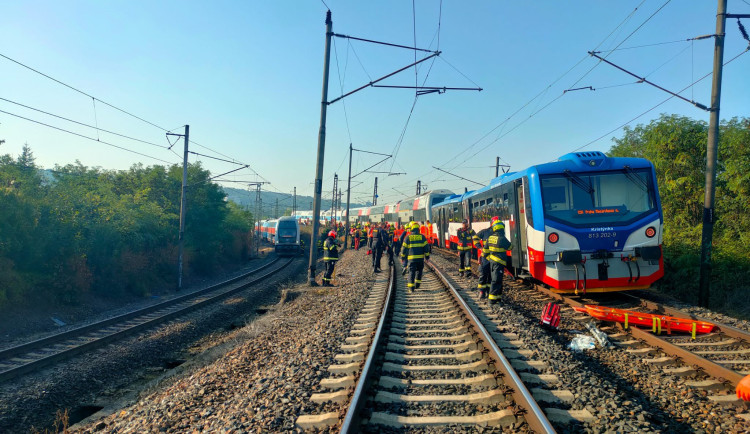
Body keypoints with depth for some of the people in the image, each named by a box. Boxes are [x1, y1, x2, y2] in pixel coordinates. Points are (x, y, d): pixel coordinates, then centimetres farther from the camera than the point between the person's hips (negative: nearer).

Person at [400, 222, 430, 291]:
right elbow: (426, 247, 1)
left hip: (411, 257, -1)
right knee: (419, 271, 19)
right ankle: (417, 284, 17)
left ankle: (411, 286, -6)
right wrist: (427, 256, 9)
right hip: (420, 257, 1)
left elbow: (404, 248, 3)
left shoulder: (408, 237, 0)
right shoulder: (422, 237, 3)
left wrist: (402, 256, 13)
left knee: (412, 272, 0)